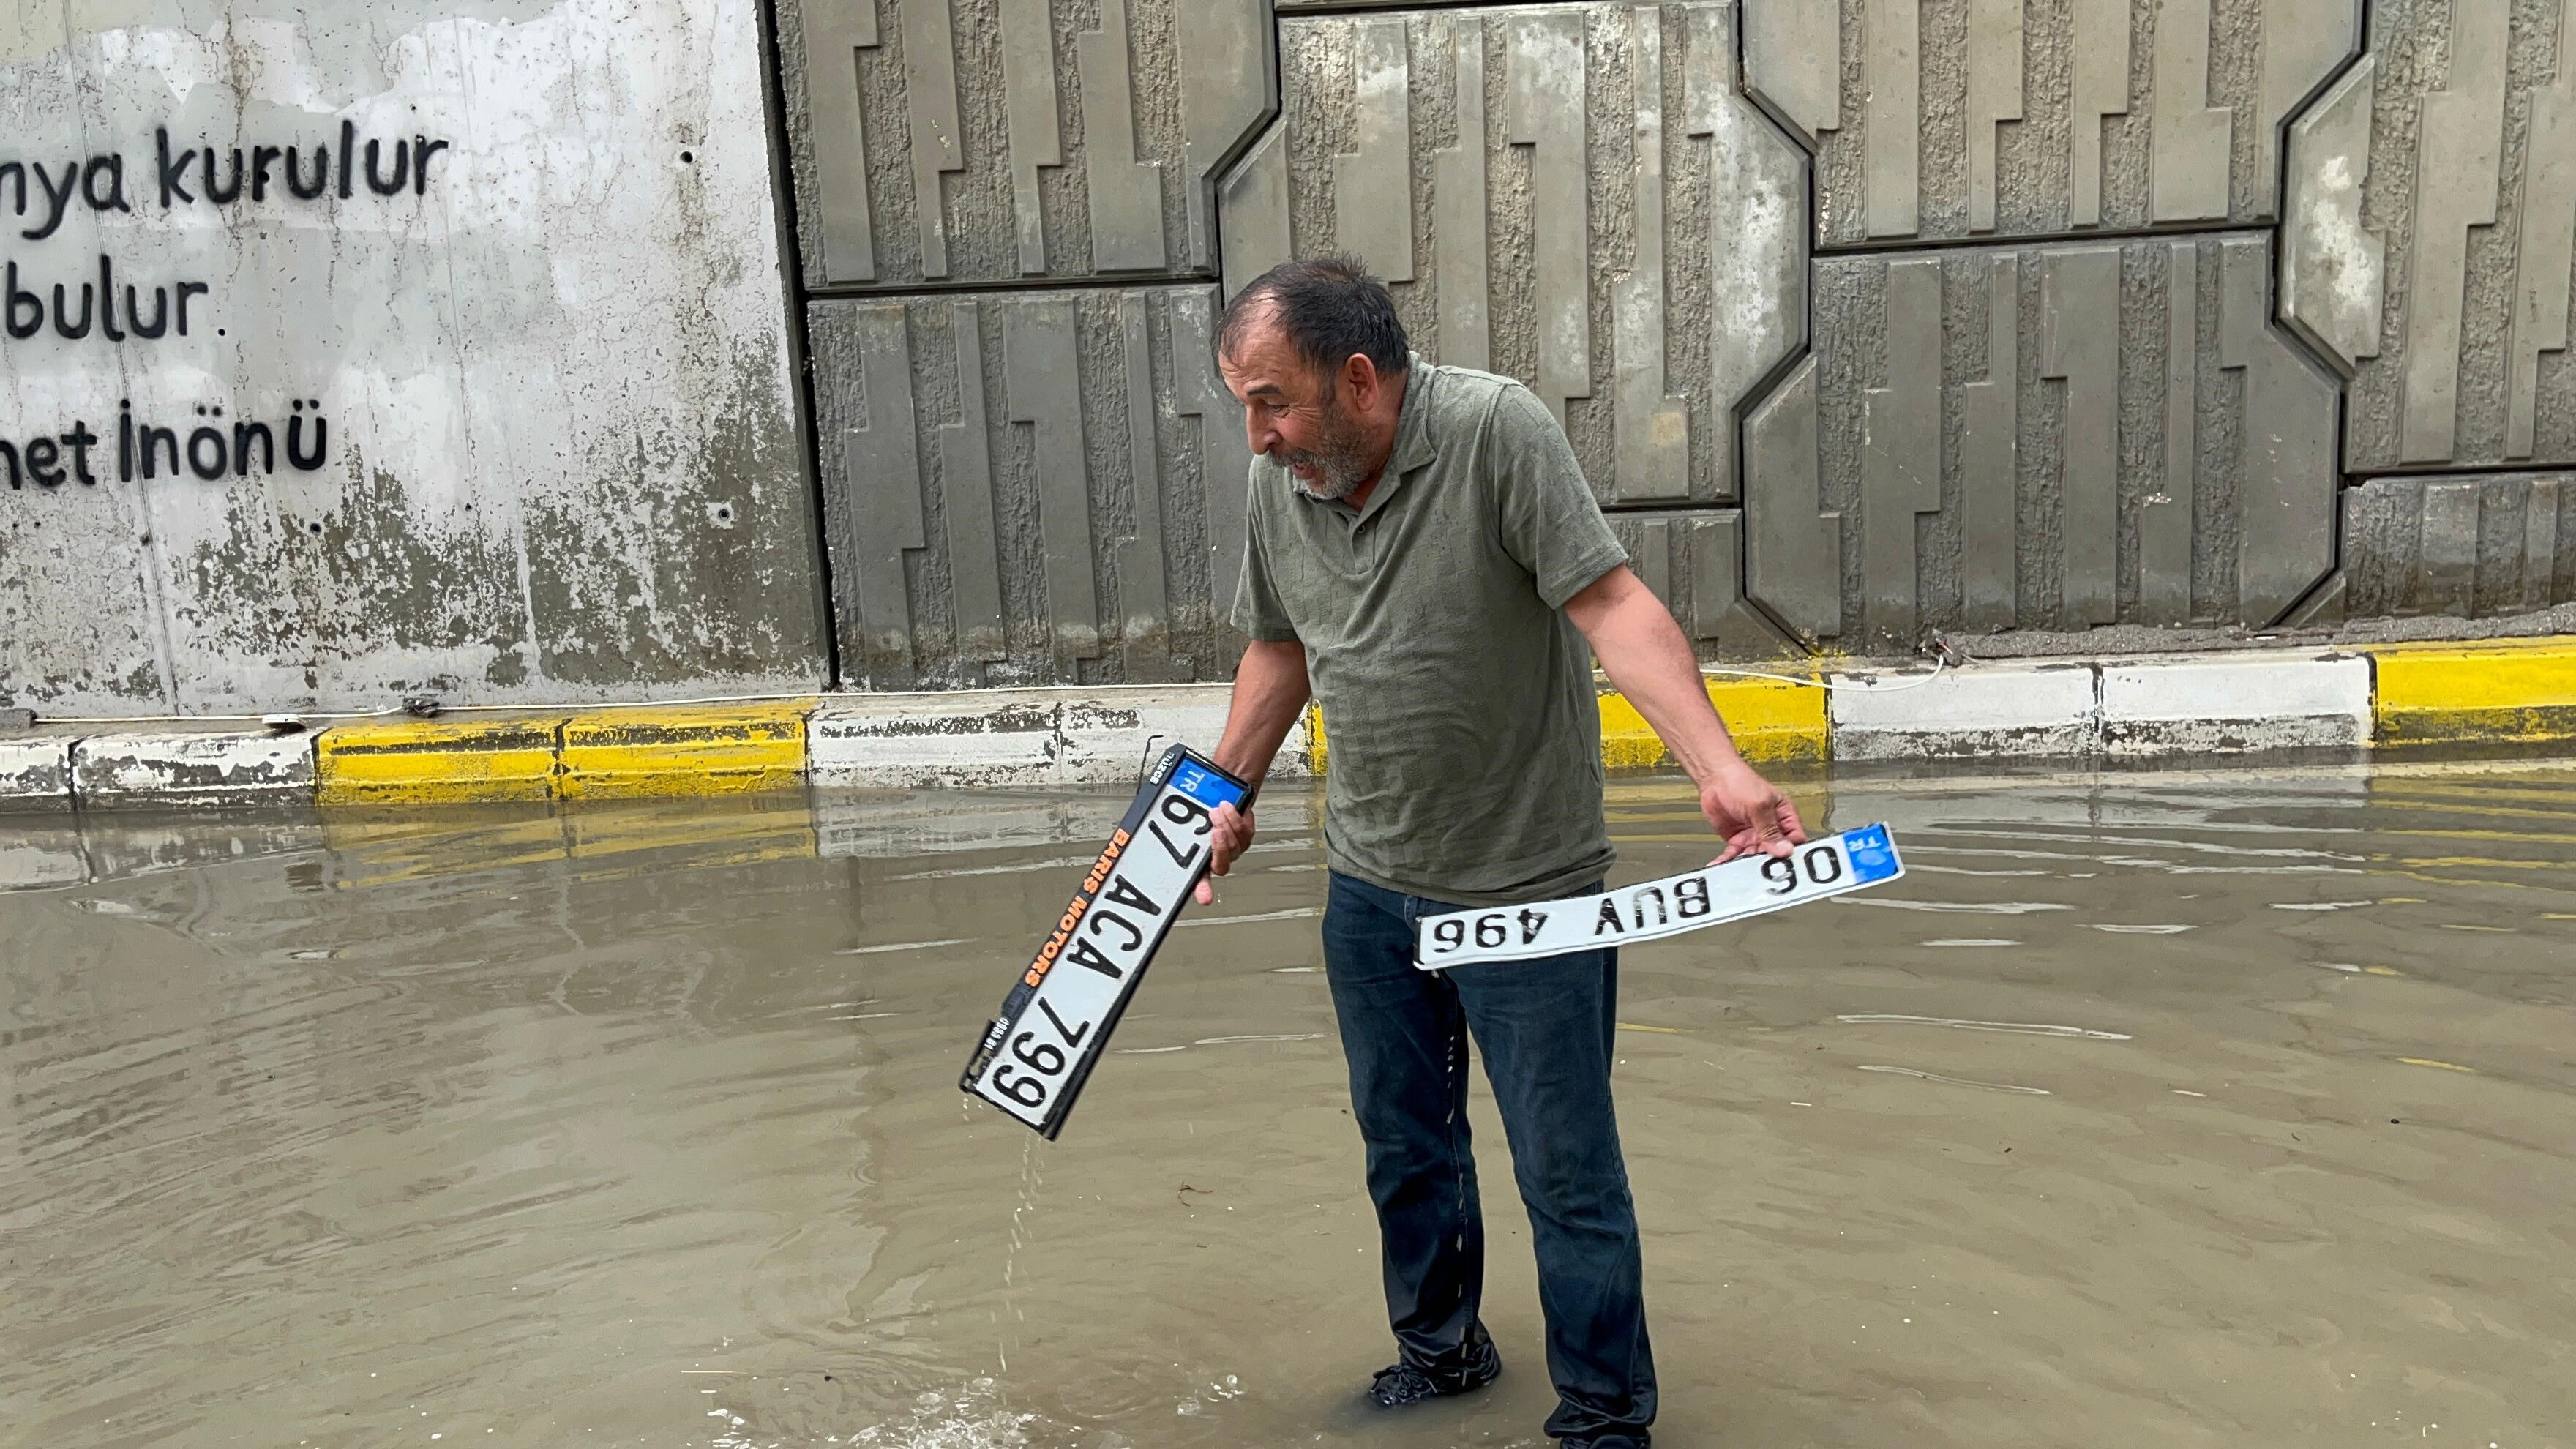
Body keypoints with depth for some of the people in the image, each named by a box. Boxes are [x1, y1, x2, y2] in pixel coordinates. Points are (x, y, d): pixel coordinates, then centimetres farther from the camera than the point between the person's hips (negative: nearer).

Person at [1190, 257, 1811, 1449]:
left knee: (1567, 1172, 3)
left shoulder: (1498, 432, -19)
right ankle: (1438, 1352, 42)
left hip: (1527, 884, -6)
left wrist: (1719, 769, -35)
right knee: (1403, 1144, 20)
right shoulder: (1278, 481, -1)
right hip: (1369, 887, 6)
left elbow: (1612, 604, -25)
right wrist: (1227, 791, 14)